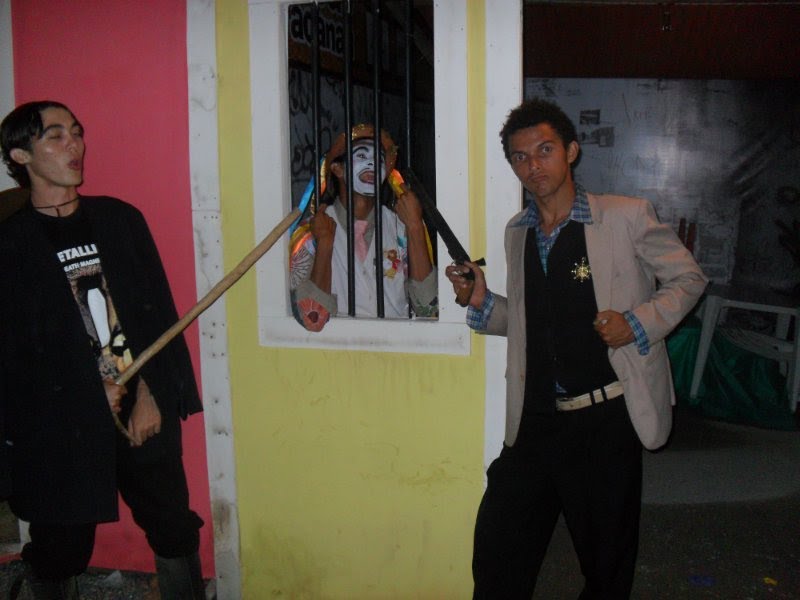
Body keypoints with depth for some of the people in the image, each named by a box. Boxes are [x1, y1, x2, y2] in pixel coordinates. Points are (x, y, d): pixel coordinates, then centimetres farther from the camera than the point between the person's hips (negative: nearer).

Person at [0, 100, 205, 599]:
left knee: (175, 530, 10)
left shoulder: (121, 219, 6)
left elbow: (159, 313, 4)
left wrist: (150, 396, -5)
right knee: (61, 549, 10)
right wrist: (93, 394, -4)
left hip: (147, 411, 3)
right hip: (59, 427, -2)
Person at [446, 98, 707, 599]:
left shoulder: (627, 217, -5)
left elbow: (688, 278, 3)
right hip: (535, 421, 4)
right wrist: (482, 302, 1)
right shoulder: (517, 232, 11)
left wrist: (639, 323, -14)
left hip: (606, 418, -4)